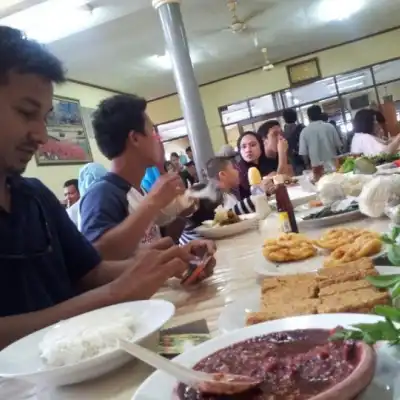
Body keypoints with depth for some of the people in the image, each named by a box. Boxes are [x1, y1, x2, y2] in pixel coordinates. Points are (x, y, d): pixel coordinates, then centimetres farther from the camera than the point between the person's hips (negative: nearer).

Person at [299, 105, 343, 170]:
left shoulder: (304, 132, -4)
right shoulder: (330, 127, -1)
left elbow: (303, 153, -2)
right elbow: (338, 145, 4)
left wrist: (308, 167, 12)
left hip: (316, 169, -1)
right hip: (333, 166, 1)